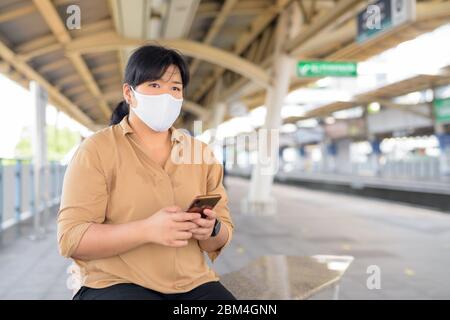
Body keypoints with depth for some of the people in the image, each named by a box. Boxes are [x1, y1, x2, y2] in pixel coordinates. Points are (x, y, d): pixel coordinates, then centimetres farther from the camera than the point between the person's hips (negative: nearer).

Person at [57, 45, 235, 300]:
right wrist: (147, 230, -23)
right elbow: (71, 239, -10)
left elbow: (223, 236, 12)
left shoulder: (202, 153, 11)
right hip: (116, 283, -3)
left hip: (193, 284, 4)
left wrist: (212, 231, -13)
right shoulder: (97, 150, -2)